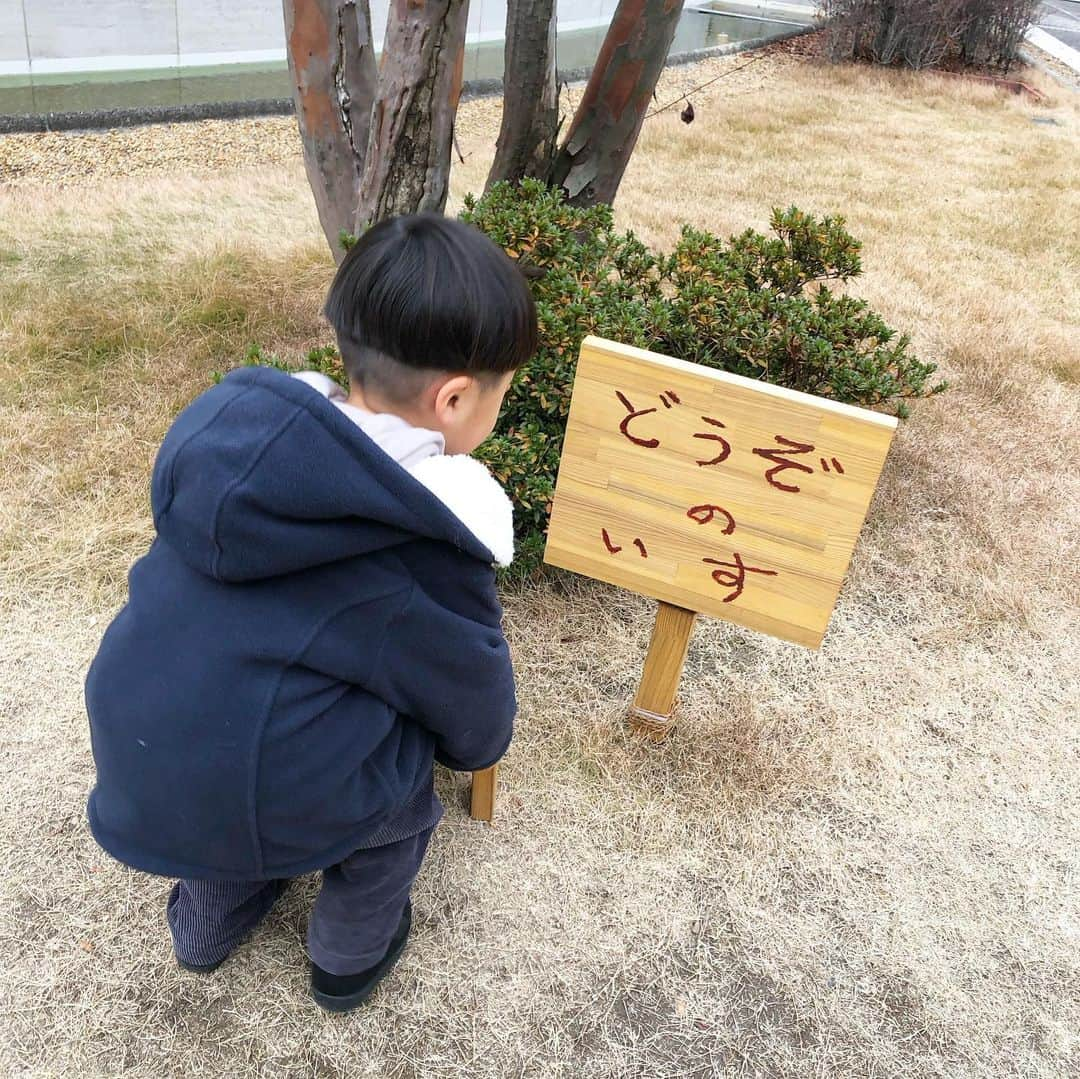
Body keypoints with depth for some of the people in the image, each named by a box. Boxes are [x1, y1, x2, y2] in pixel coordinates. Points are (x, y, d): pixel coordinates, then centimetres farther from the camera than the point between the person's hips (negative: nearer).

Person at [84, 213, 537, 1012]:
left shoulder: (227, 422, -4)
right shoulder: (428, 553, -19)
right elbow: (478, 736, -5)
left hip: (134, 762, 6)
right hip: (271, 801, -5)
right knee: (407, 774, 22)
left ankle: (208, 924, 54)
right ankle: (350, 956, 40)